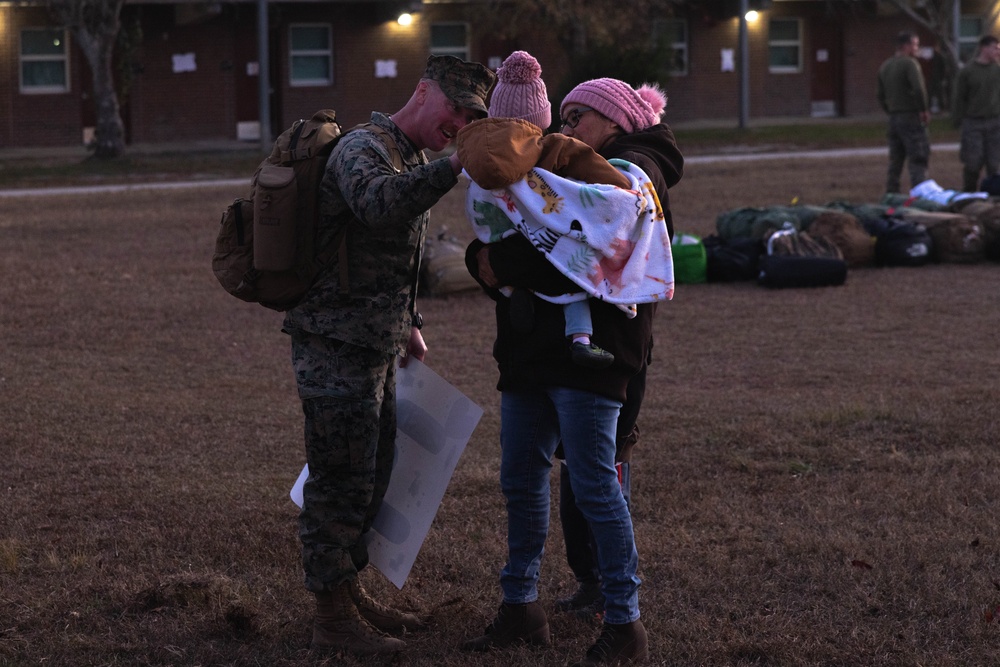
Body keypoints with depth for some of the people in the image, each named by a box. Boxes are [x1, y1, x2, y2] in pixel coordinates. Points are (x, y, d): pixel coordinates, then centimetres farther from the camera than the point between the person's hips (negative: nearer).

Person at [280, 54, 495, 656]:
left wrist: (409, 324, 28)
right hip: (337, 343, -10)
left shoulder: (416, 161, 17)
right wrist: (455, 166, -44)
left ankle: (351, 592, 32)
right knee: (341, 480, -4)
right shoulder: (363, 148, -15)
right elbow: (377, 204, -39)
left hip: (379, 346, 10)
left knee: (372, 476, 18)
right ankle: (333, 619, 4)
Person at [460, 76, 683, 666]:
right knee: (521, 479, 12)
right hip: (534, 349, 9)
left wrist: (504, 262, -16)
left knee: (595, 484, -8)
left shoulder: (633, 172, -7)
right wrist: (484, 256, -8)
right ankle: (522, 608, 24)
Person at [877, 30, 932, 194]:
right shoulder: (909, 63, -12)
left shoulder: (885, 66, 14)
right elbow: (919, 89, -25)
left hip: (893, 118, 8)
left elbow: (881, 97, 19)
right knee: (917, 162, -7)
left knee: (895, 162, 13)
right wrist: (924, 110, -14)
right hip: (911, 118, -8)